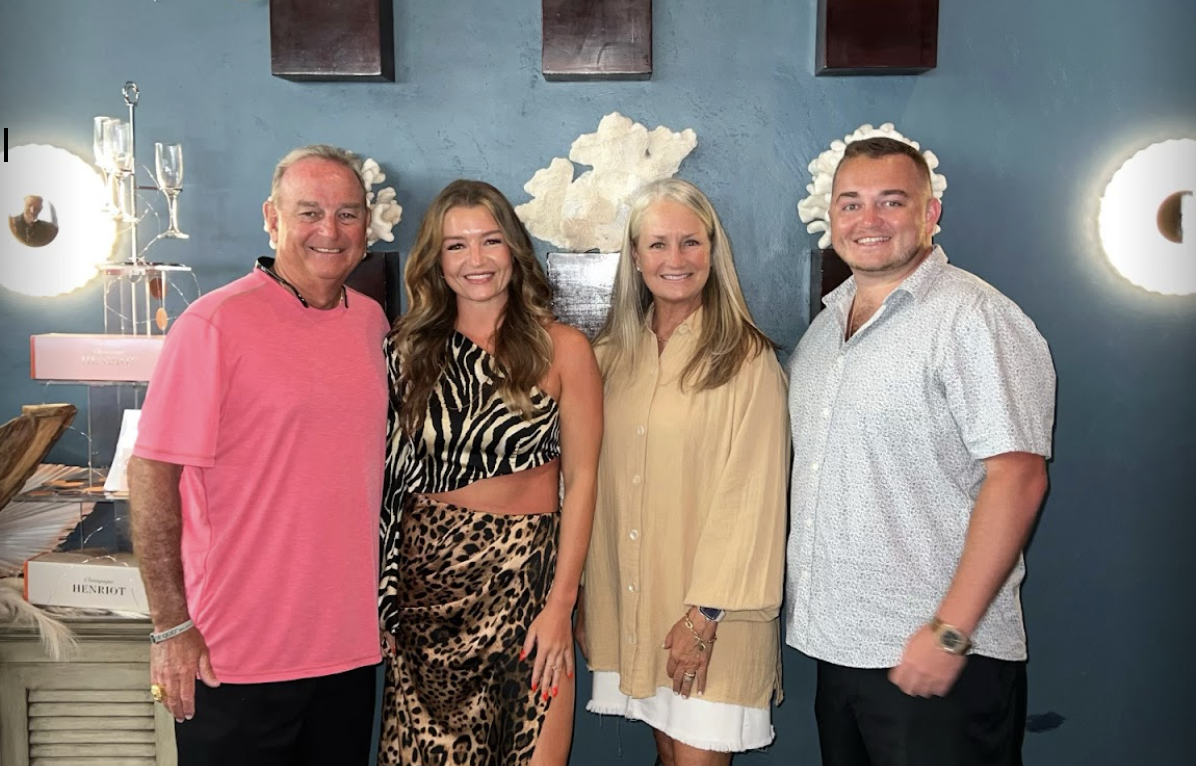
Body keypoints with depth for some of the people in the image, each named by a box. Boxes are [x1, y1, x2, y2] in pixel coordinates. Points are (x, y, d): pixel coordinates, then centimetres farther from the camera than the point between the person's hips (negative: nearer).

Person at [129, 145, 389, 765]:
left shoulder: (370, 319, 6)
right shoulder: (215, 324, -13)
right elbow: (151, 475, -13)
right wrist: (171, 627, -13)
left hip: (350, 641, 6)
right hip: (236, 655, -5)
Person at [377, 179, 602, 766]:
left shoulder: (561, 349, -2)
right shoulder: (409, 347, 6)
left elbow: (580, 481, -4)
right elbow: (388, 474, 7)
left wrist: (560, 604, -10)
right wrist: (383, 597, 0)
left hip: (522, 580, -2)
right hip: (422, 581, 2)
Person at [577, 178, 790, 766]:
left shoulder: (746, 358, -10)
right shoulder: (611, 355, 7)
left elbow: (750, 495, -13)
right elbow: (593, 482, 9)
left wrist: (705, 613, -15)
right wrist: (585, 597, 10)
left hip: (712, 611, -4)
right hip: (628, 604, 5)